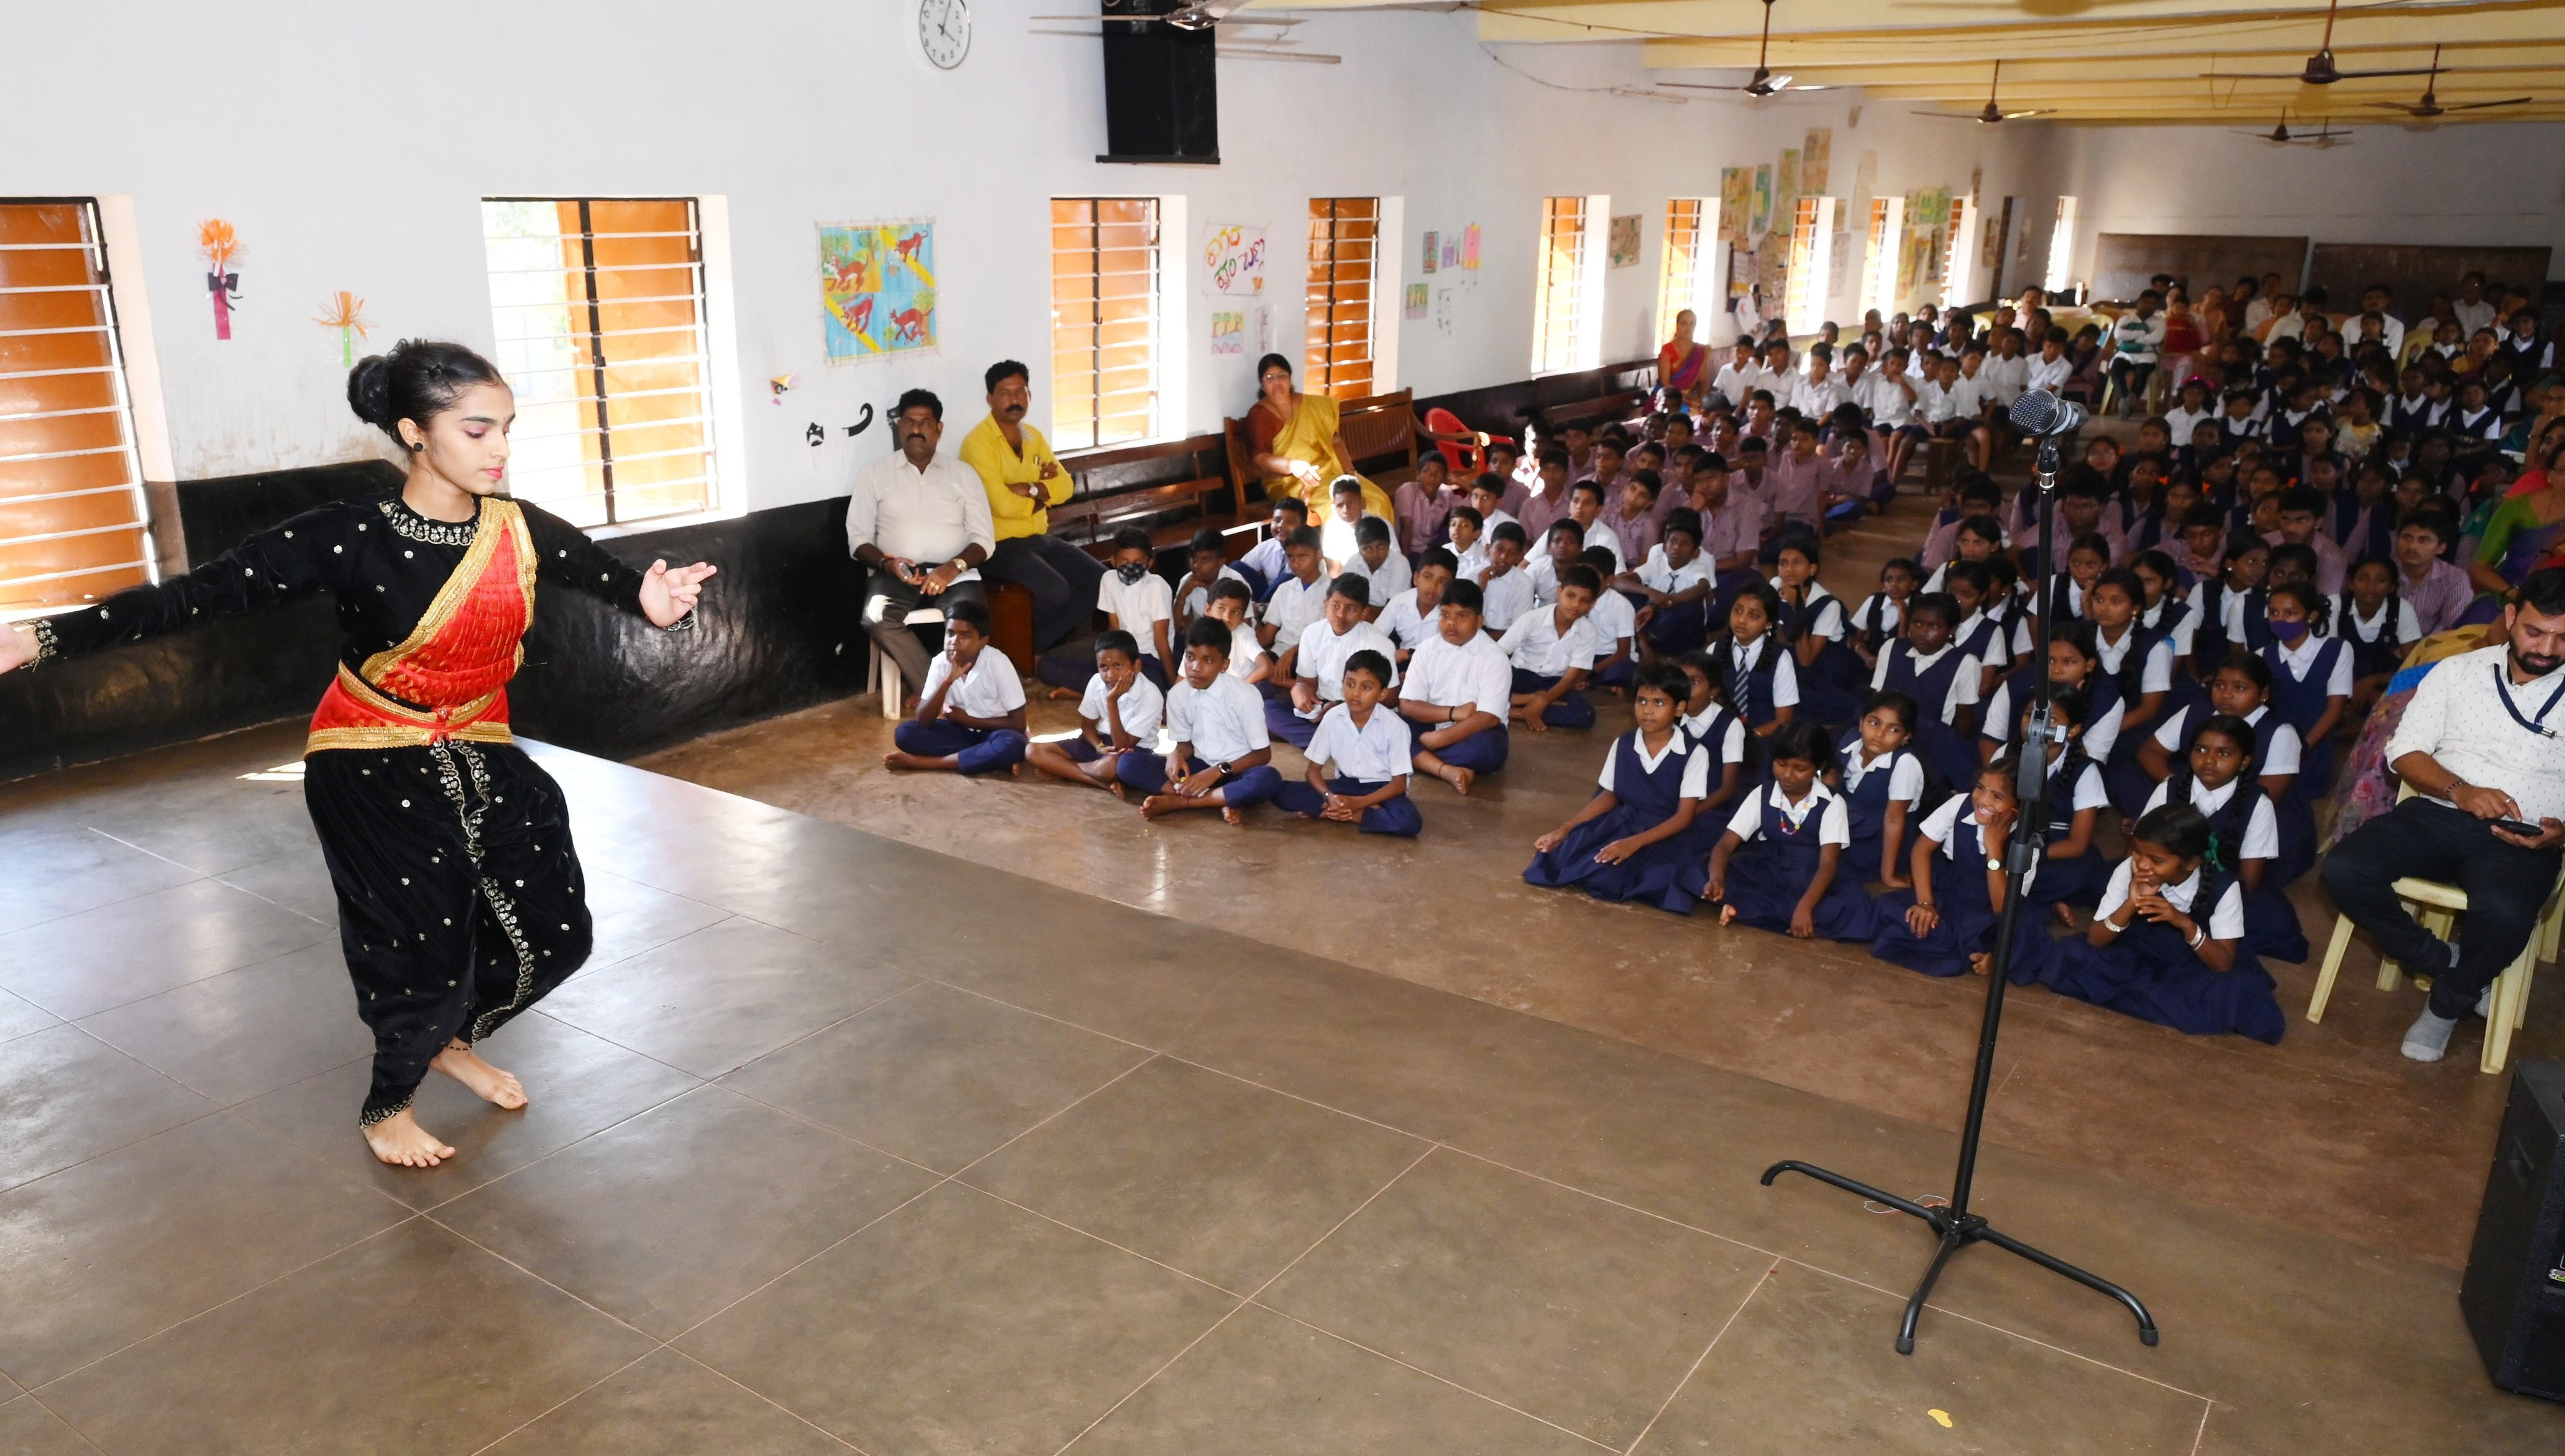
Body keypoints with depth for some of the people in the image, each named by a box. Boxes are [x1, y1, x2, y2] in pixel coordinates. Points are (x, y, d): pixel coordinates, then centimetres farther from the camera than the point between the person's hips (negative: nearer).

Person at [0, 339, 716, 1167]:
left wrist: (656, 601, -38)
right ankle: (387, 1106, 34)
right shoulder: (350, 538, -20)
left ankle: (452, 1038, 39)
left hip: (481, 758, 4)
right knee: (422, 948, 2)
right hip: (370, 771, -4)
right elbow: (203, 594, -21)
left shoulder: (523, 532, -10)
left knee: (554, 932, 7)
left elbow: (615, 579, -14)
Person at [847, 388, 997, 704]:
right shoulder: (874, 474, 11)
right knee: (877, 620, -34)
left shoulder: (963, 476, 13)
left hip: (953, 573, 0)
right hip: (895, 572, 0)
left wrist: (953, 567, -15)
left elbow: (984, 539, 6)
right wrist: (887, 563, -14)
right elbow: (858, 539, 7)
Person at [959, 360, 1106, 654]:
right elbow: (1003, 505, -22)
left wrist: (1028, 489, -13)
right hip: (1000, 544, -8)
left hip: (1040, 538, 8)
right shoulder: (978, 442, -13)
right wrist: (1041, 495, -5)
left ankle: (1041, 645, 1)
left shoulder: (1034, 437, 12)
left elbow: (1065, 487, 4)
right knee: (1056, 591, -28)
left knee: (1098, 580, -7)